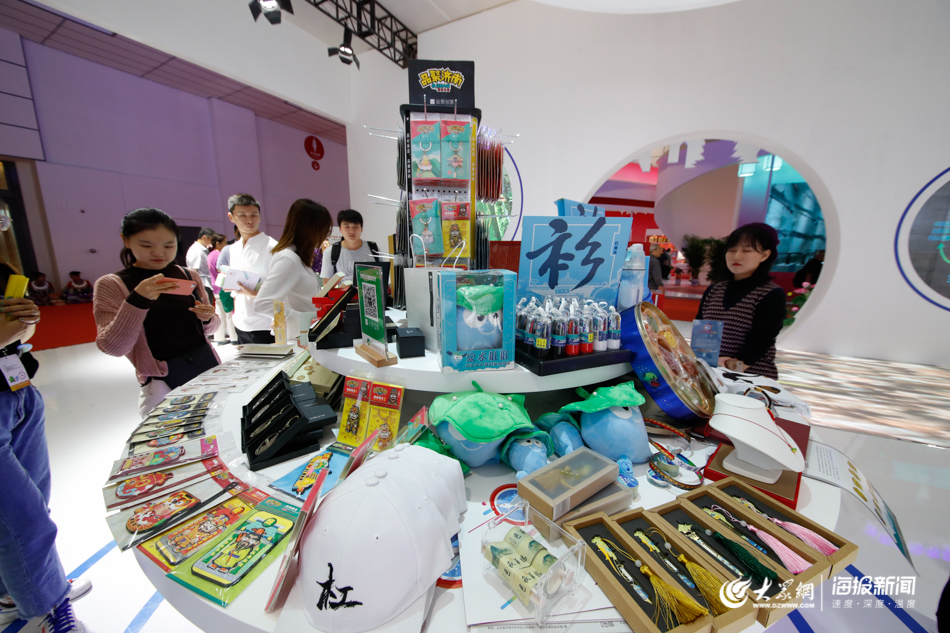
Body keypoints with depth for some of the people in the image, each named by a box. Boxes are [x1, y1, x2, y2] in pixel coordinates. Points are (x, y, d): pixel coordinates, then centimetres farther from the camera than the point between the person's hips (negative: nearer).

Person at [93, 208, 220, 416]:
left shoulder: (189, 276, 4)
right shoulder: (111, 285, -4)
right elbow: (112, 348, -13)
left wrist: (208, 319, -11)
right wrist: (137, 301, -24)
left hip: (209, 368, 3)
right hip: (164, 383, -3)